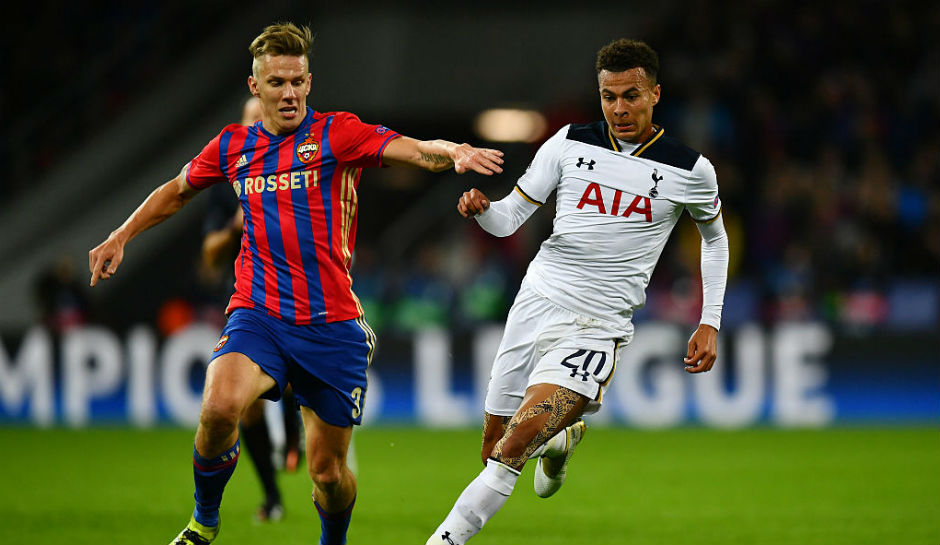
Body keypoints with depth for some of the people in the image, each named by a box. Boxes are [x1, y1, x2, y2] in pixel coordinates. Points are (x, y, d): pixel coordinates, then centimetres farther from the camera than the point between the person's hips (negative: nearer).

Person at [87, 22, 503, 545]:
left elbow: (414, 150, -17)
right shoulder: (233, 146, 10)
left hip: (332, 324, -1)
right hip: (258, 316, 1)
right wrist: (121, 236, 28)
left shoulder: (336, 134, -1)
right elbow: (177, 191, 30)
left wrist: (452, 151, -38)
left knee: (329, 470, 3)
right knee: (220, 405, -29)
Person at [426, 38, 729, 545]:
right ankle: (562, 438, 42)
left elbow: (714, 236, 18)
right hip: (534, 305, 4)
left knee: (519, 438, -25)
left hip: (597, 327, -4)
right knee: (493, 452, 10)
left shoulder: (690, 170, 0)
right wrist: (480, 209, -17)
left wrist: (709, 323, 12)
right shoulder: (570, 143, 4)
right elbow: (509, 219, 6)